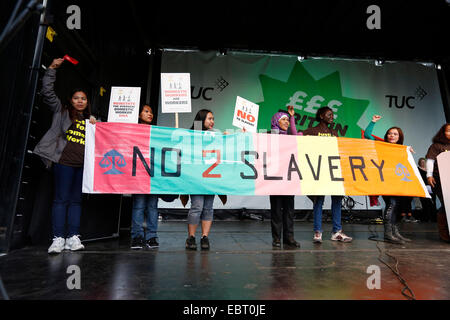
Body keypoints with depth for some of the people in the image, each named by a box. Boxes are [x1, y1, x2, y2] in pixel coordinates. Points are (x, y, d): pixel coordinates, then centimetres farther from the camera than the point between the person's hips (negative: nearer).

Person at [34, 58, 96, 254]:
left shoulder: (91, 119, 21)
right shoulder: (62, 112, 13)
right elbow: (47, 92, 6)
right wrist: (52, 68, 4)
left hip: (84, 164, 3)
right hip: (65, 162, -3)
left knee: (76, 200, 4)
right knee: (61, 199, -5)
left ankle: (73, 237, 6)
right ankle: (58, 238, -2)